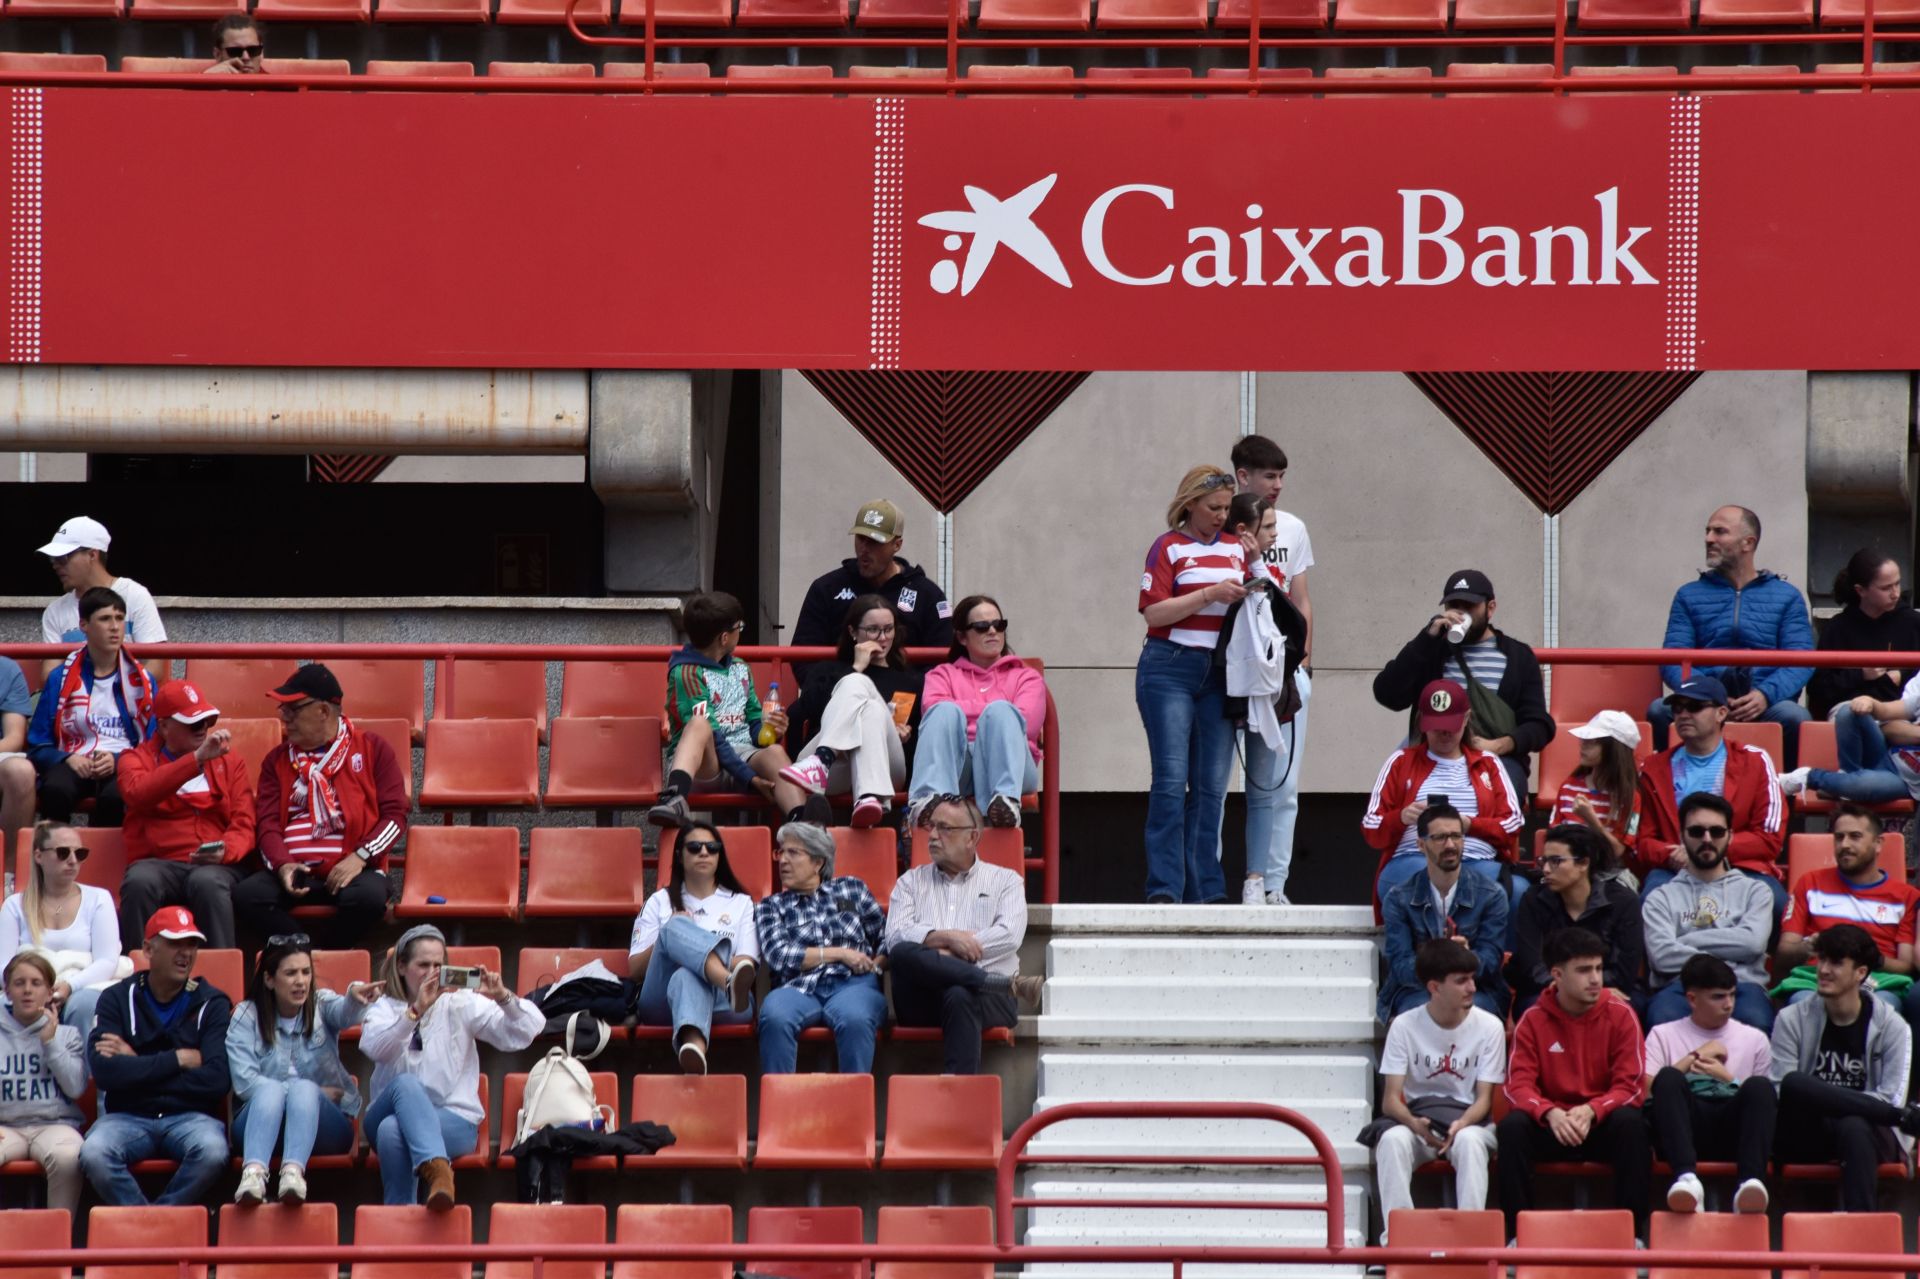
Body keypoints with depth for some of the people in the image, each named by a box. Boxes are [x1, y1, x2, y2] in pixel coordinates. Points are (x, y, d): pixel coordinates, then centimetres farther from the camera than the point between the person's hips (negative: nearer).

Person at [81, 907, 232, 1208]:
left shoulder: (211, 1003, 5)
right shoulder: (117, 999, 5)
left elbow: (216, 1080, -9)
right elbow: (104, 1071, -10)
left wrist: (138, 1067, -9)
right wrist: (179, 1059, -9)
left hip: (190, 1115, 0)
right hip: (127, 1115, 0)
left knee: (212, 1151, -35)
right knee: (93, 1154, -33)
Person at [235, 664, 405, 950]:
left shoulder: (372, 749, 9)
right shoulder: (277, 760, 18)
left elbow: (394, 815, 3)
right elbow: (267, 822, 9)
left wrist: (360, 857, -13)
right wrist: (282, 865, -12)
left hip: (351, 870, -2)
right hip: (294, 873, 2)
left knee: (368, 897, -38)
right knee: (246, 896, -29)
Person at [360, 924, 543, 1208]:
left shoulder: (460, 1004, 7)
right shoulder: (384, 1008, 9)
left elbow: (528, 1030, -2)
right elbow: (374, 1048, -15)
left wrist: (503, 997, -21)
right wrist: (416, 1010, -27)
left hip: (455, 1120, -1)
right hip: (388, 1112, 1)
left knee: (393, 1130, -34)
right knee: (406, 1083, -36)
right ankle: (436, 1169, -56)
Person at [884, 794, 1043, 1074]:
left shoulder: (1005, 881, 18)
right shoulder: (911, 882, 23)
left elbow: (1009, 936, -1)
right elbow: (896, 937, 5)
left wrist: (945, 954, -7)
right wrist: (945, 937, -11)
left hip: (989, 998, -2)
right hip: (923, 998, 2)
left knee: (959, 995, -39)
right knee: (902, 954, -31)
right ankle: (1010, 984, -33)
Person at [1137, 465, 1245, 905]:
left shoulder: (1235, 548, 15)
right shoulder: (1169, 547, 1)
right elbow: (1154, 611, -9)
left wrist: (1249, 594, 0)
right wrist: (1210, 594, -15)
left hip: (1219, 674, 5)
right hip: (1170, 667, -5)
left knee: (1212, 786, 1)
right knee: (1172, 780, -10)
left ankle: (1205, 891, 3)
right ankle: (1164, 888, -10)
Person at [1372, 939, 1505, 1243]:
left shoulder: (1489, 1027, -3)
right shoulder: (1405, 1026, -3)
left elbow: (1484, 1099, -4)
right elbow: (1390, 1100, -6)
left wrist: (1461, 1124, -26)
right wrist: (1415, 1124, -29)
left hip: (1469, 1120, -1)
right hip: (1417, 1118, 1)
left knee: (1469, 1141, -37)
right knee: (1392, 1141, -34)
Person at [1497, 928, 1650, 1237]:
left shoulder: (1620, 1015, -3)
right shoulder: (1534, 1020, 0)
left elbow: (1630, 1085, -7)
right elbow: (1519, 1084, -7)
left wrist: (1591, 1111, -27)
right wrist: (1550, 1113, -29)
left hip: (1603, 1123, -1)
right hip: (1552, 1124, 1)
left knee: (1631, 1122, -33)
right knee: (1511, 1127, -29)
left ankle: (1632, 1232, -29)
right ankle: (1517, 1233, -24)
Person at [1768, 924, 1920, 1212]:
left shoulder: (1892, 1028, 5)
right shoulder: (1792, 1020, 8)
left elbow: (1891, 1098, -2)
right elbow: (1779, 1090, -2)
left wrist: (1824, 1099, -13)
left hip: (1869, 1133, -1)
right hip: (1806, 1137, 1)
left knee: (1853, 1126, -39)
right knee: (1793, 1083, -32)